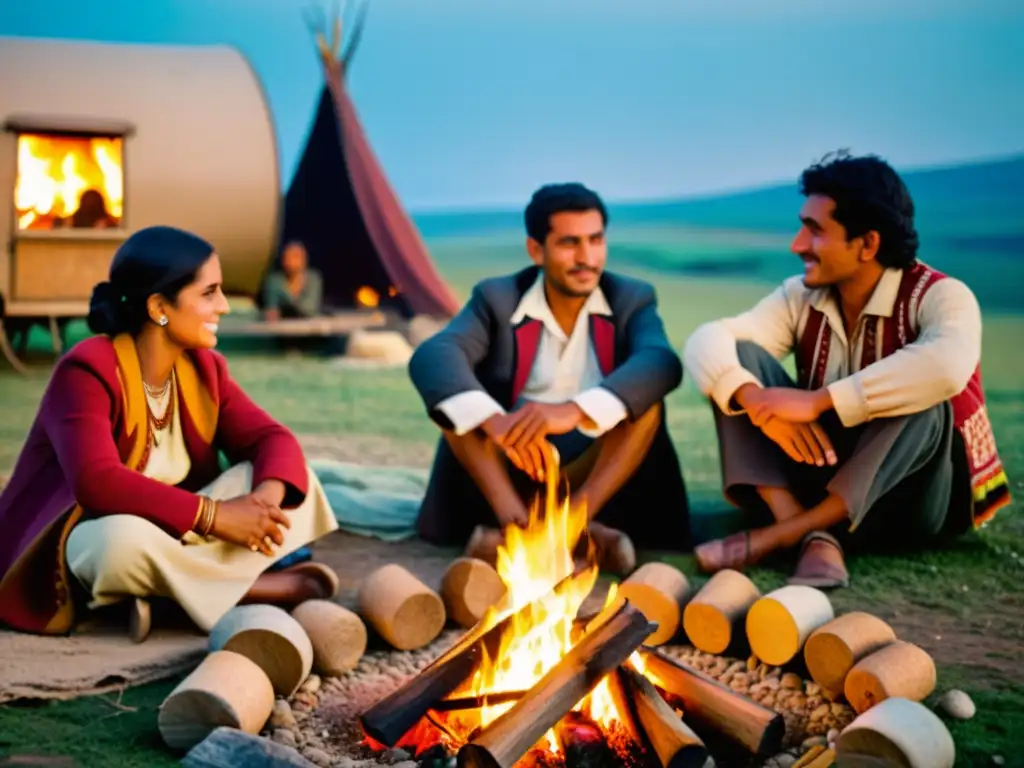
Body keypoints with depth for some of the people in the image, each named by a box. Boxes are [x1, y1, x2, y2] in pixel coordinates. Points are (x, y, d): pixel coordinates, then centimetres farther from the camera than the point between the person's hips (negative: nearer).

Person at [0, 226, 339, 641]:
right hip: (81, 544, -7)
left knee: (283, 477, -7)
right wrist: (212, 515, -35)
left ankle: (170, 589, -23)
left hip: (170, 533, 7)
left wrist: (267, 496, -27)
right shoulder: (87, 371, -20)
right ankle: (257, 589, -19)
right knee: (128, 537, -42)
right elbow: (96, 482, -34)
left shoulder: (203, 367, 2)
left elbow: (272, 438, -3)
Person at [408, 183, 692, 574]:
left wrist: (575, 411, -41)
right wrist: (493, 420, -41)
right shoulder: (497, 298, -1)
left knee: (643, 394, -24)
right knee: (459, 397, -21)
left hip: (598, 473, 0)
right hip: (509, 471, 0)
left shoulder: (632, 299, 0)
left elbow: (662, 363, -23)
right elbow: (431, 357, -20)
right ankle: (513, 518, -39)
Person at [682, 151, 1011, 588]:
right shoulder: (801, 298, -1)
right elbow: (707, 341, -14)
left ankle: (780, 535, -33)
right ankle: (815, 537, -31)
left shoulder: (939, 297, -17)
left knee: (919, 398, -34)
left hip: (913, 498, -4)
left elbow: (946, 367, -40)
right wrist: (757, 402, -35)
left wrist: (818, 400, -38)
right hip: (825, 477, 5)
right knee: (738, 357, -12)